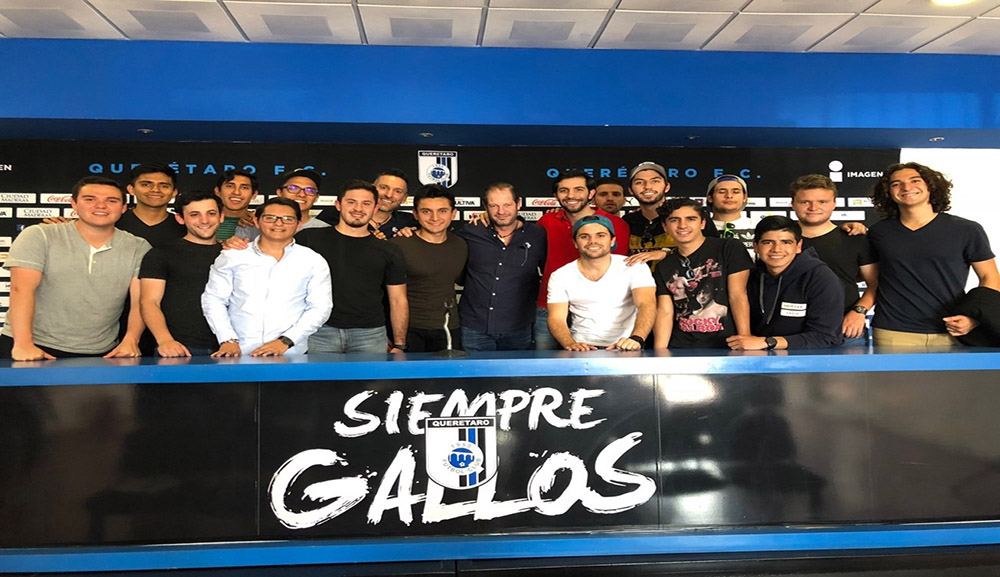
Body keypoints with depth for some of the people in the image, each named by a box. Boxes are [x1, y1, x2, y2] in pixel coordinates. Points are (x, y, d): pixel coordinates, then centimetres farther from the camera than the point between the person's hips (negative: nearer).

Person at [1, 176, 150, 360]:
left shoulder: (139, 248, 1)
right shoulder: (39, 237, -1)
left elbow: (140, 300, -5)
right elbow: (22, 289, -11)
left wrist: (130, 341, -20)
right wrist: (23, 344, -21)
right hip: (37, 348, -1)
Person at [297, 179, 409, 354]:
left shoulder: (389, 252, 10)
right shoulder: (308, 238, 7)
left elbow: (398, 300, 11)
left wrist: (399, 345, 5)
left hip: (370, 333, 1)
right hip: (319, 332, 0)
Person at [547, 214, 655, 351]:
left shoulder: (634, 268, 1)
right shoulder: (560, 276, 5)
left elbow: (646, 305, -12)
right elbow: (556, 319, -2)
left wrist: (636, 339, -31)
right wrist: (571, 344, -23)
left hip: (625, 350, 0)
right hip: (582, 349, 0)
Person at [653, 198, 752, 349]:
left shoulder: (728, 248, 4)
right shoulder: (663, 267, 13)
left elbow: (738, 296, -3)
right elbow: (664, 312, 6)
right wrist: (659, 352, -8)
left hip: (726, 346, -2)